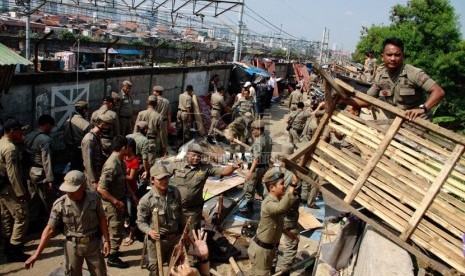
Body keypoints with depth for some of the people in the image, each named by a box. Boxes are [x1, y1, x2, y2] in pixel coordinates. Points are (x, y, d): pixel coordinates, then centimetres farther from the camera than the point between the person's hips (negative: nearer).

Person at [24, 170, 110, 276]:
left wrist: (106, 240, -1)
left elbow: (102, 219, -2)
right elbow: (50, 229, -12)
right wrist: (36, 254, -14)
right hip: (73, 246, -1)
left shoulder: (94, 198, -14)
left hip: (93, 244, 1)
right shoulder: (60, 204, -17)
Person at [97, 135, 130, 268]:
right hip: (112, 203, -9)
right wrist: (116, 202, -22)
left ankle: (111, 250, 41)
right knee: (116, 231, 5)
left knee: (117, 228, 23)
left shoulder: (120, 161, 0)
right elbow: (101, 188, -29)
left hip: (119, 200, 9)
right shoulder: (111, 165, -28)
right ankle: (112, 258, 21)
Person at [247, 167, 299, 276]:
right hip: (261, 248, -10)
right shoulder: (268, 203, -31)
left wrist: (287, 233, 14)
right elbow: (282, 207, -57)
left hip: (270, 246, 10)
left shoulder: (277, 200, 1)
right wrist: (293, 185, -56)